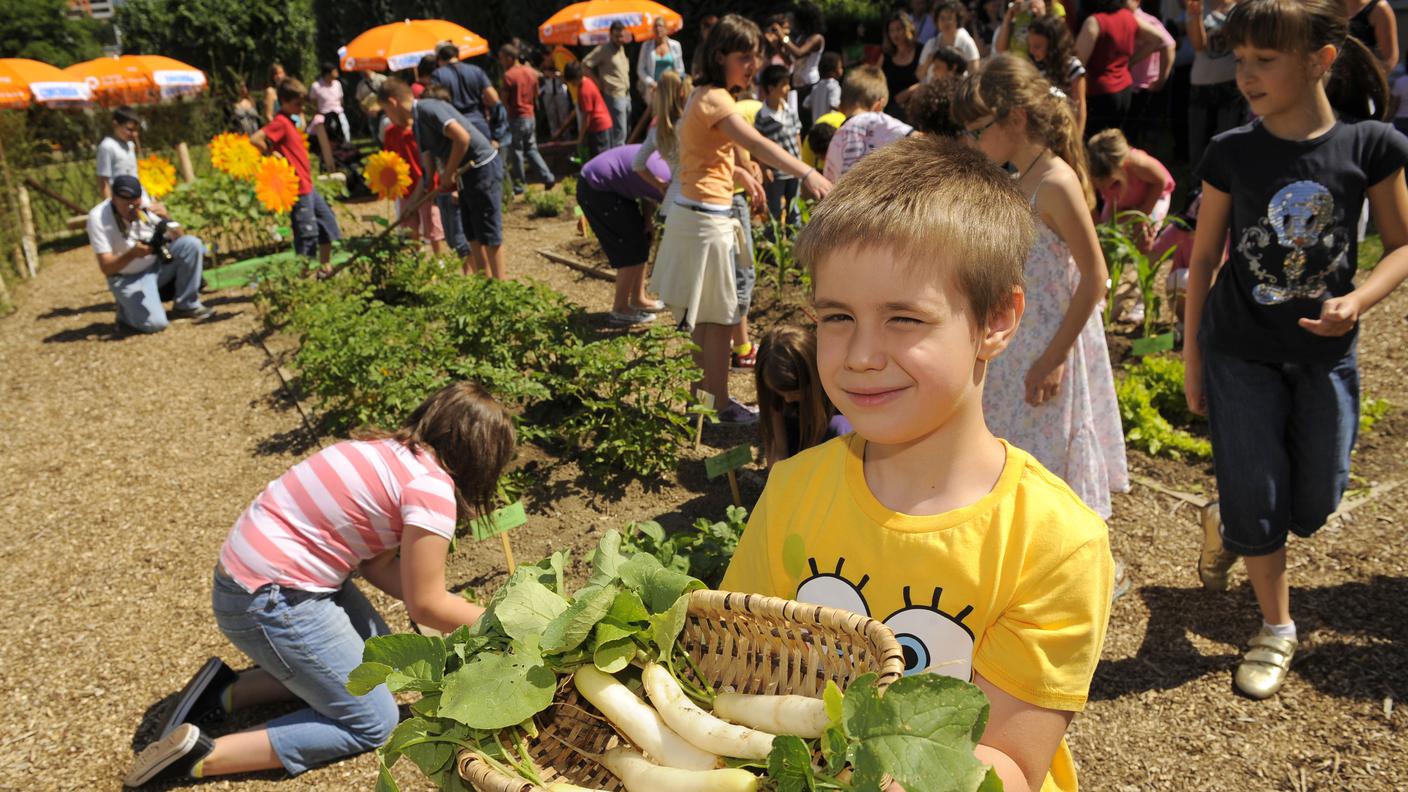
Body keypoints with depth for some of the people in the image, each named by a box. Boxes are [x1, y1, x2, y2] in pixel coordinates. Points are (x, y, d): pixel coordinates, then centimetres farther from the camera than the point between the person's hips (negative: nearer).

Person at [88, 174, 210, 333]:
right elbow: (106, 267, -21)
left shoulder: (145, 205, -10)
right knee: (155, 323, -27)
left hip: (158, 264, 4)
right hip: (128, 278, -4)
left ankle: (186, 305, -8)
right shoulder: (98, 217, -19)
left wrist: (167, 218, -29)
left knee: (191, 244, -22)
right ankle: (127, 312, 11)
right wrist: (132, 253, -39)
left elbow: (180, 237, -8)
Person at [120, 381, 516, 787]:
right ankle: (201, 756, -2)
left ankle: (228, 690, 15)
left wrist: (469, 608, 10)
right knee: (373, 723, 2)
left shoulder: (392, 451, 8)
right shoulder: (430, 484, -18)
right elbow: (425, 605, -11)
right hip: (270, 600, -10)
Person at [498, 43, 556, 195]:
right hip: (531, 116, 7)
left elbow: (504, 100, -13)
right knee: (531, 150, 17)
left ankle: (519, 187, 8)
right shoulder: (531, 71, 6)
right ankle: (548, 178, 10)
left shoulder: (509, 75, -15)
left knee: (516, 153, 3)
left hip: (516, 118, -7)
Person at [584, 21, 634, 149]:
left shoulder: (621, 48, 15)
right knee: (619, 133, -11)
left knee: (625, 131, 12)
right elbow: (585, 64, -15)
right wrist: (598, 82, -12)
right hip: (614, 96, -9)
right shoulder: (603, 49, -10)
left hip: (626, 95, 9)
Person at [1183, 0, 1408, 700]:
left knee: (1313, 504, 10)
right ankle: (1277, 629, 23)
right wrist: (1192, 361, 0)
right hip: (1241, 352, -1)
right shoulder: (1231, 153, -8)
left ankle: (1224, 526, 43)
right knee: (1256, 497, 3)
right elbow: (1204, 258, -1)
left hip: (1325, 352, 1)